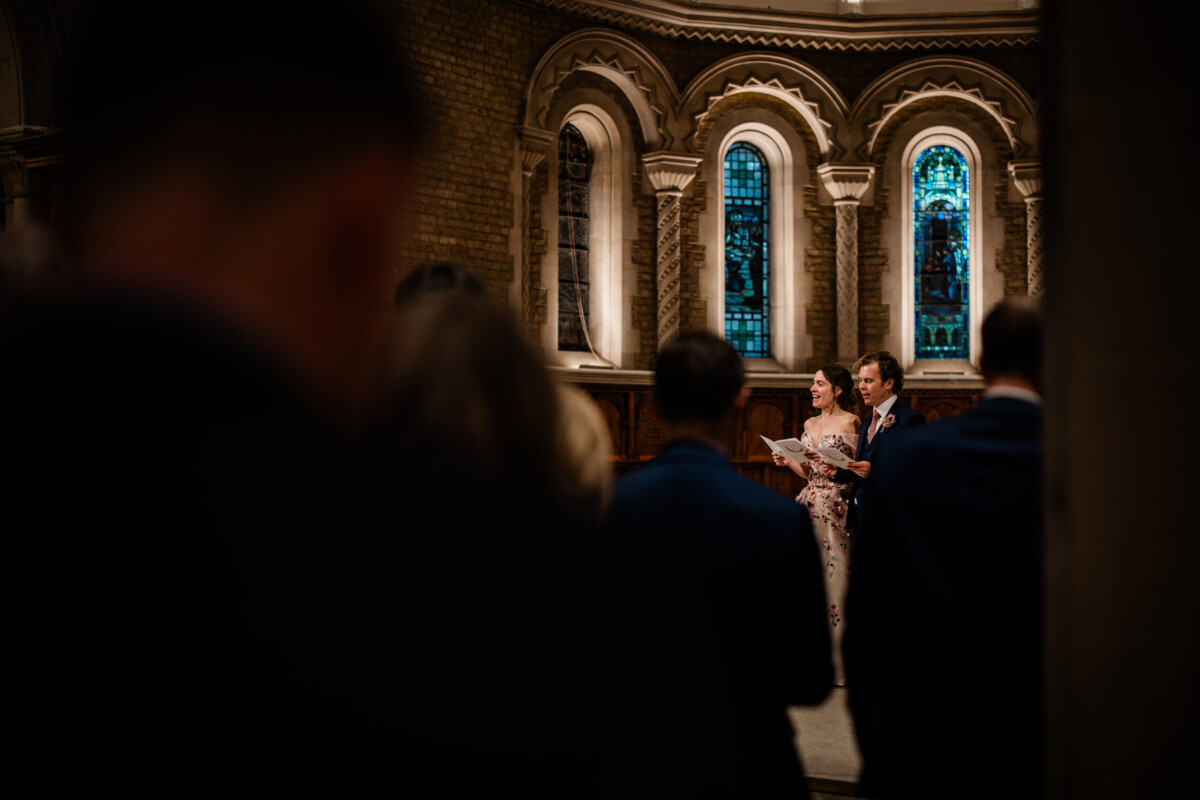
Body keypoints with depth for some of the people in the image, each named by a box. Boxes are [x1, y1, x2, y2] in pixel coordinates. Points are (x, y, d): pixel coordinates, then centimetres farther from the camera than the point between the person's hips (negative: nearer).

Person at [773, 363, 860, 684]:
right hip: (809, 502, 7)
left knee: (832, 574, -4)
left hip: (837, 507, -7)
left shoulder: (850, 422, -6)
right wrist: (788, 461, 4)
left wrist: (838, 472, -24)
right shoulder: (810, 424, 15)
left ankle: (837, 661, 5)